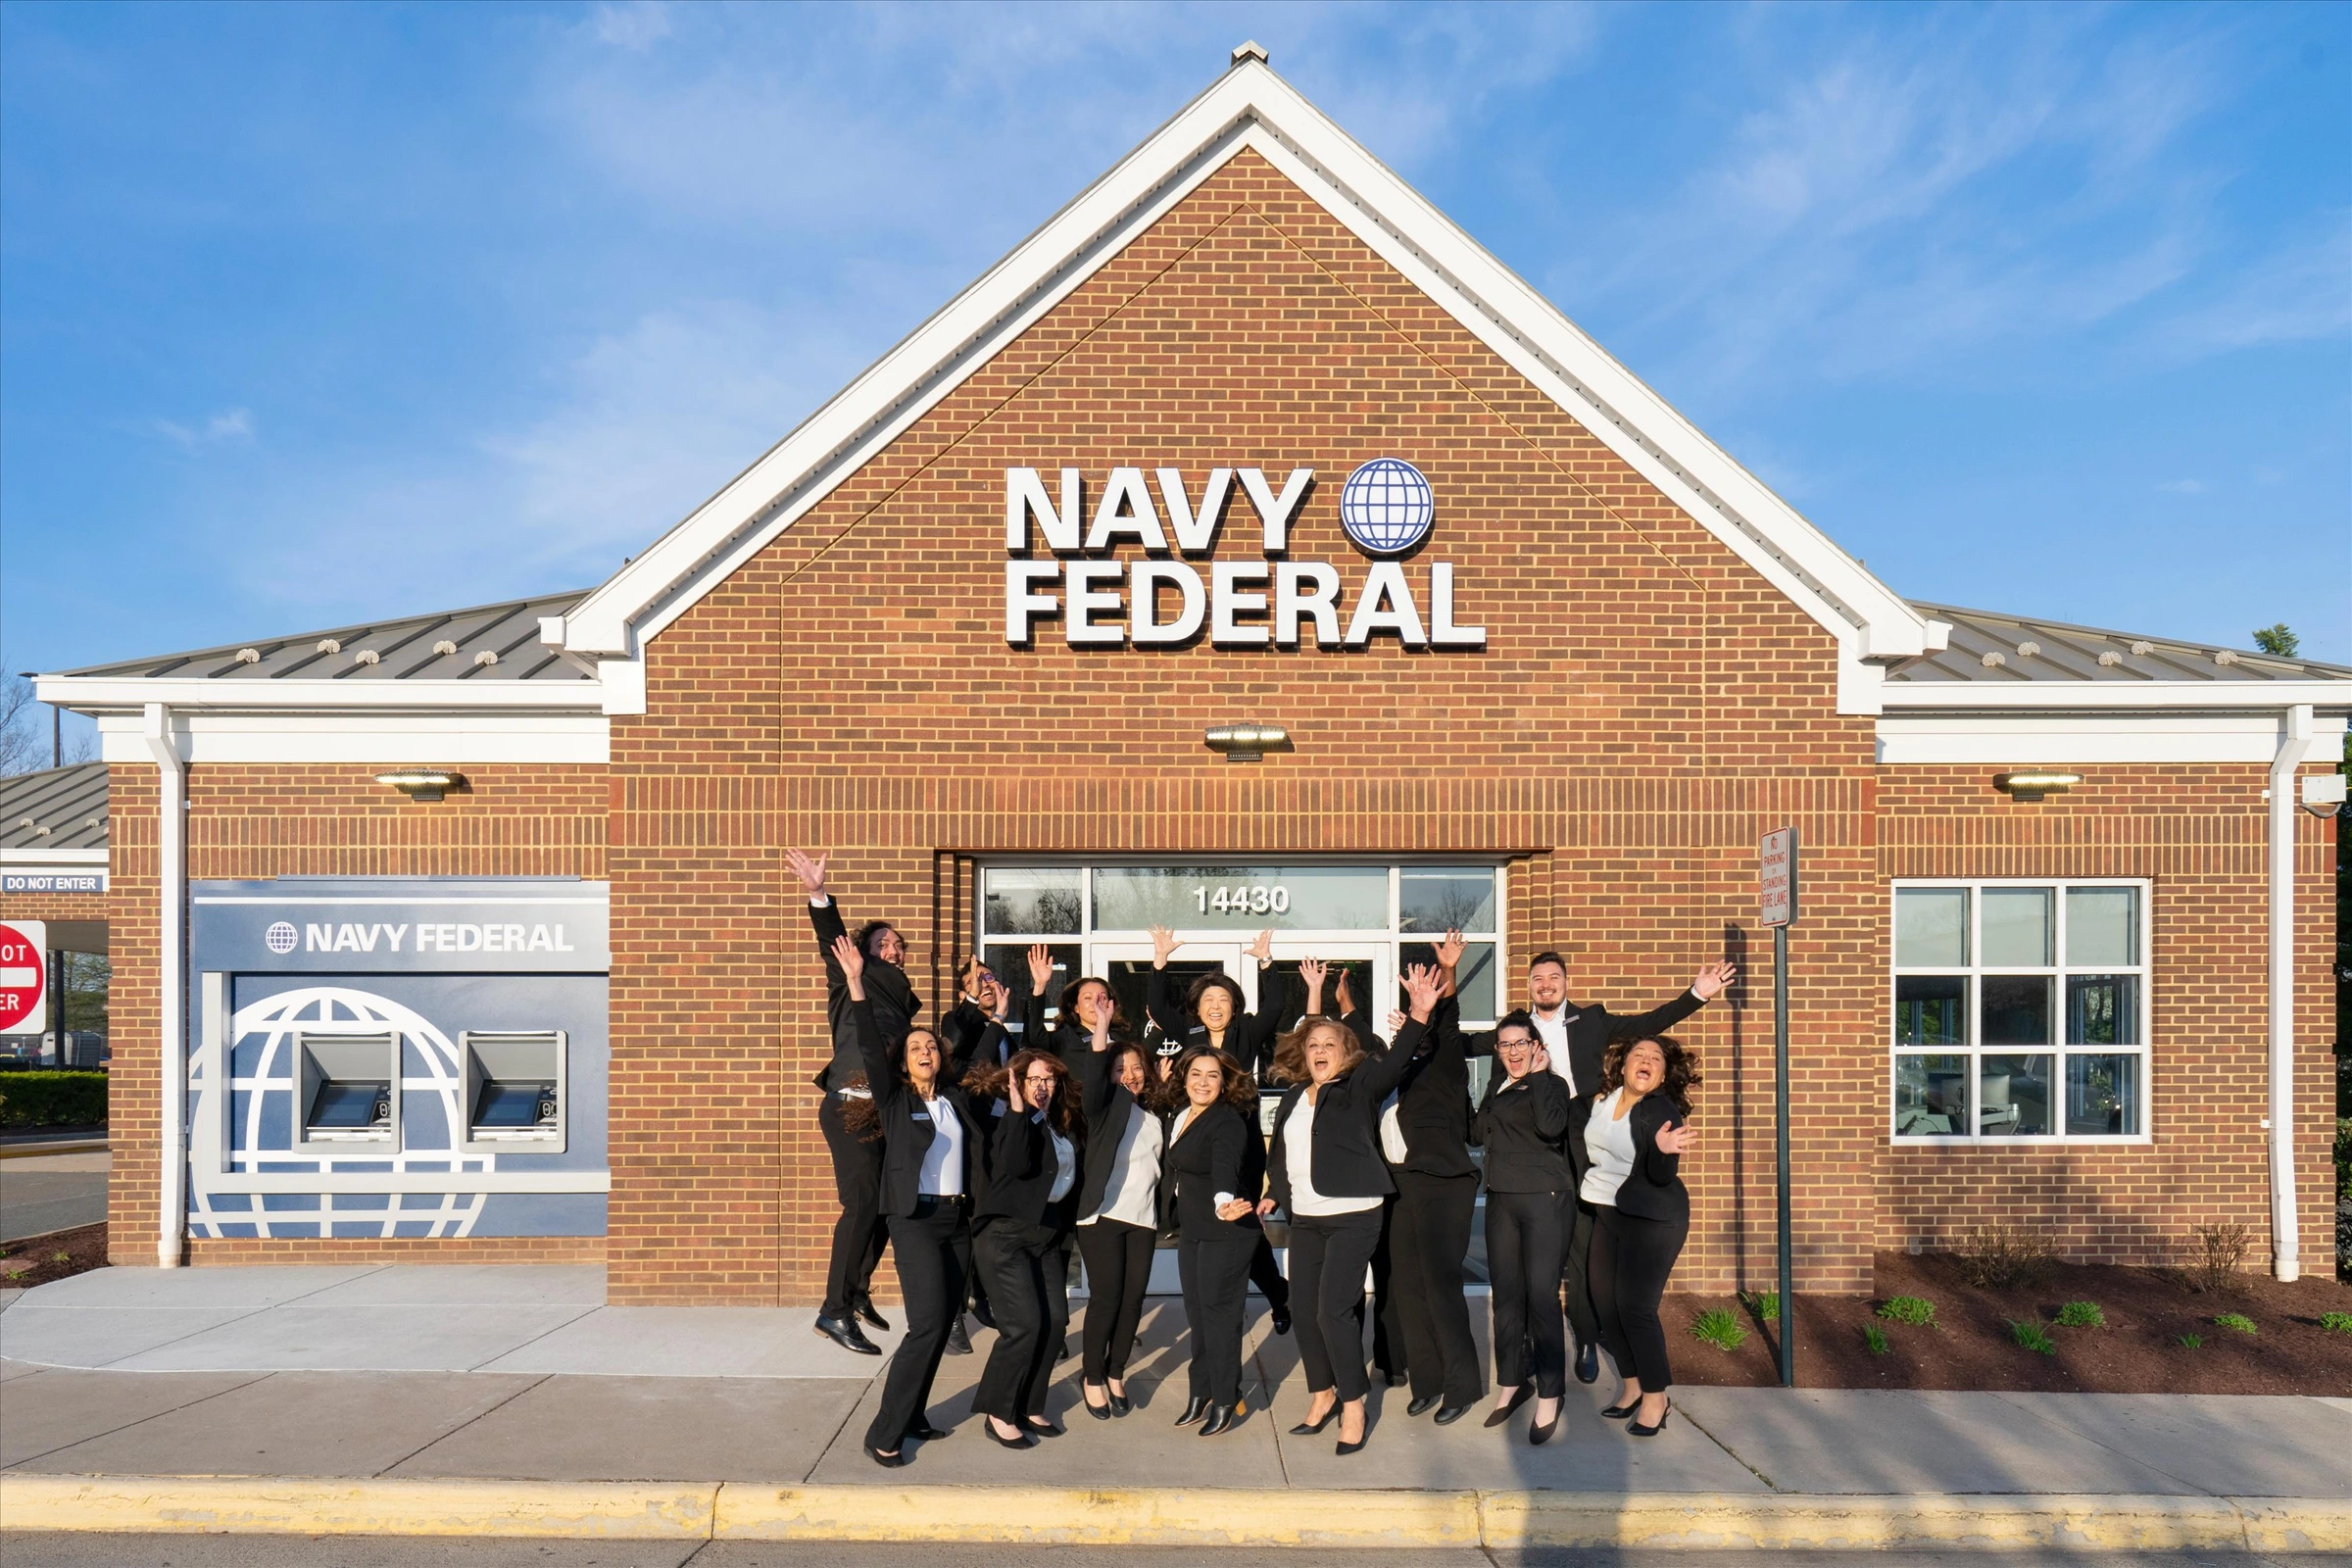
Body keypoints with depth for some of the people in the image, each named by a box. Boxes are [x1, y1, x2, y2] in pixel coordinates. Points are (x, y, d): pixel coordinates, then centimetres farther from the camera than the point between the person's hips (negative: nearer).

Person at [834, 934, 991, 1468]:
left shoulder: (959, 1101, 11)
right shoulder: (894, 1100, -1)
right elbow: (870, 1047, -12)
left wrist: (997, 1019, 16)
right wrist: (855, 983, -19)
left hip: (958, 1219, 6)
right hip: (915, 1219, -5)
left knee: (943, 1323, 8)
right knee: (928, 1322, -15)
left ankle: (912, 1415, 22)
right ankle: (884, 1433, -5)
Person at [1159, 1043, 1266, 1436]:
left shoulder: (1228, 1121, -18)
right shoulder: (1179, 1116, 7)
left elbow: (1224, 1167, -35)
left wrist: (1223, 1203, -50)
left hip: (1226, 1230, -8)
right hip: (1190, 1229, 8)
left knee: (1218, 1312, -2)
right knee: (1196, 1312, 13)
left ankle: (1227, 1401, 12)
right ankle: (1202, 1393, 26)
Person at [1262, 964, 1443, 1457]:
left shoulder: (1358, 1088, -5)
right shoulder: (1293, 1098, 11)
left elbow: (1395, 1060, -22)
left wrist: (1419, 1016, -35)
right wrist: (1276, 1194, 15)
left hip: (1352, 1216, -6)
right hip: (1304, 1218, 6)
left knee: (1334, 1311, -10)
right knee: (1304, 1311, 8)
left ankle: (1354, 1406, 7)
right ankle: (1322, 1395, 28)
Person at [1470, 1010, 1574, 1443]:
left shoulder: (1552, 1084, -5)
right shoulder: (1496, 1086, 15)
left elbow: (1550, 1126, -24)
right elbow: (1477, 1134, 10)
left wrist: (1538, 1076, -17)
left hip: (1543, 1198, -6)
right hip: (1501, 1198, 6)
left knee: (1542, 1297, -7)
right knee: (1505, 1295, 10)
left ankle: (1549, 1397, 1)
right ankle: (1512, 1382, 24)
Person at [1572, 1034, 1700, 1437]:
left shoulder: (1661, 1110, -17)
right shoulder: (1599, 1100, 0)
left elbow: (1662, 1176, -23)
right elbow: (1576, 1134, 15)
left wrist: (1664, 1149, -42)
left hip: (1652, 1219, -6)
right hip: (1608, 1215, 6)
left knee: (1634, 1307, -8)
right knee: (1605, 1303, 8)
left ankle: (1656, 1397, 9)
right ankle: (1632, 1386, 26)